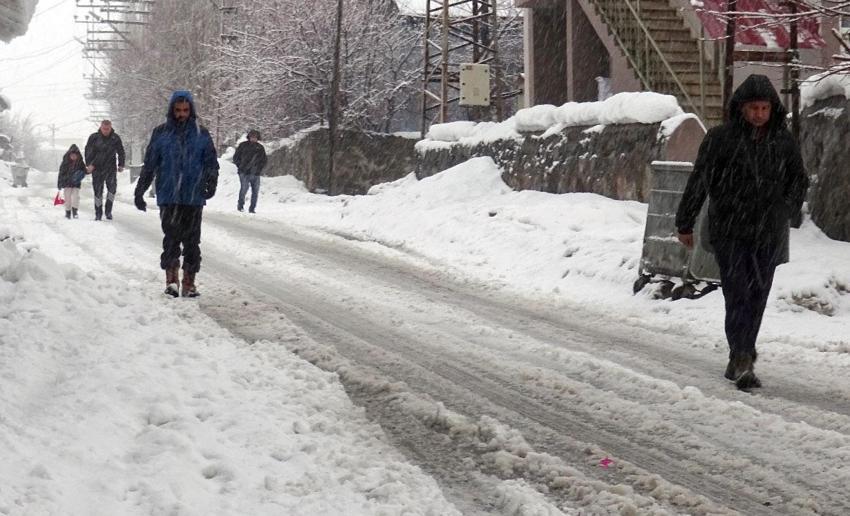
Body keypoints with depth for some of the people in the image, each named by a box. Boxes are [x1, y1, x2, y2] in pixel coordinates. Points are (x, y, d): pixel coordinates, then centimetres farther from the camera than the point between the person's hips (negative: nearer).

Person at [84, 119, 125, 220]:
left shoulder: (115, 138, 2)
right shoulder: (94, 137, -2)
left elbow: (121, 152, 11)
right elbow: (88, 151, -1)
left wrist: (121, 165, 4)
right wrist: (89, 164, -12)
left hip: (110, 168, 0)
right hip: (97, 168, 0)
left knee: (112, 186, -18)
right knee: (98, 191, 2)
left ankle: (108, 211, -8)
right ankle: (98, 213, 11)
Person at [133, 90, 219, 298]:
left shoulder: (201, 134, 8)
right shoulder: (161, 133, 6)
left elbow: (211, 162, 9)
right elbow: (149, 165, 10)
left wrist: (211, 181, -10)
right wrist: (140, 191, 8)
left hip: (194, 197, 1)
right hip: (169, 196, -1)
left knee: (191, 240, 2)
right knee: (171, 237, -10)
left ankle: (189, 282, 8)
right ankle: (171, 277, -3)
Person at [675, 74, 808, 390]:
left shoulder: (784, 142, 6)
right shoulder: (720, 138, -3)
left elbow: (799, 181, 18)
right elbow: (698, 182, 1)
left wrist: (785, 210, 3)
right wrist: (685, 224, 3)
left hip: (768, 236, 4)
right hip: (729, 231, -3)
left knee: (757, 297, 8)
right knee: (737, 295, -12)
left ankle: (741, 359, 23)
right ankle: (743, 362, -17)